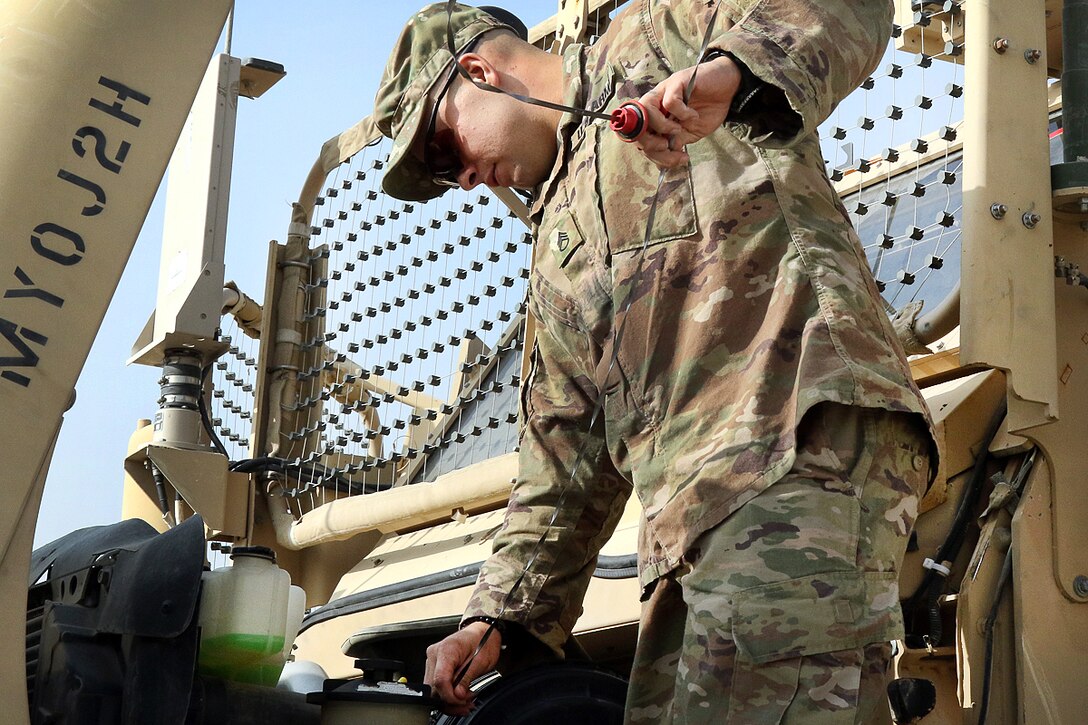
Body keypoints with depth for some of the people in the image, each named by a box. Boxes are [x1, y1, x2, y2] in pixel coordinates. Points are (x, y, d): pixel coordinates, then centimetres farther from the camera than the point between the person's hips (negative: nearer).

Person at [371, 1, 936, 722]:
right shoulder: (558, 241, 33)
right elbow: (567, 446, 29)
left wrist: (732, 71, -25)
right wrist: (501, 613, 20)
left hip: (806, 434, -9)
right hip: (692, 528, 9)